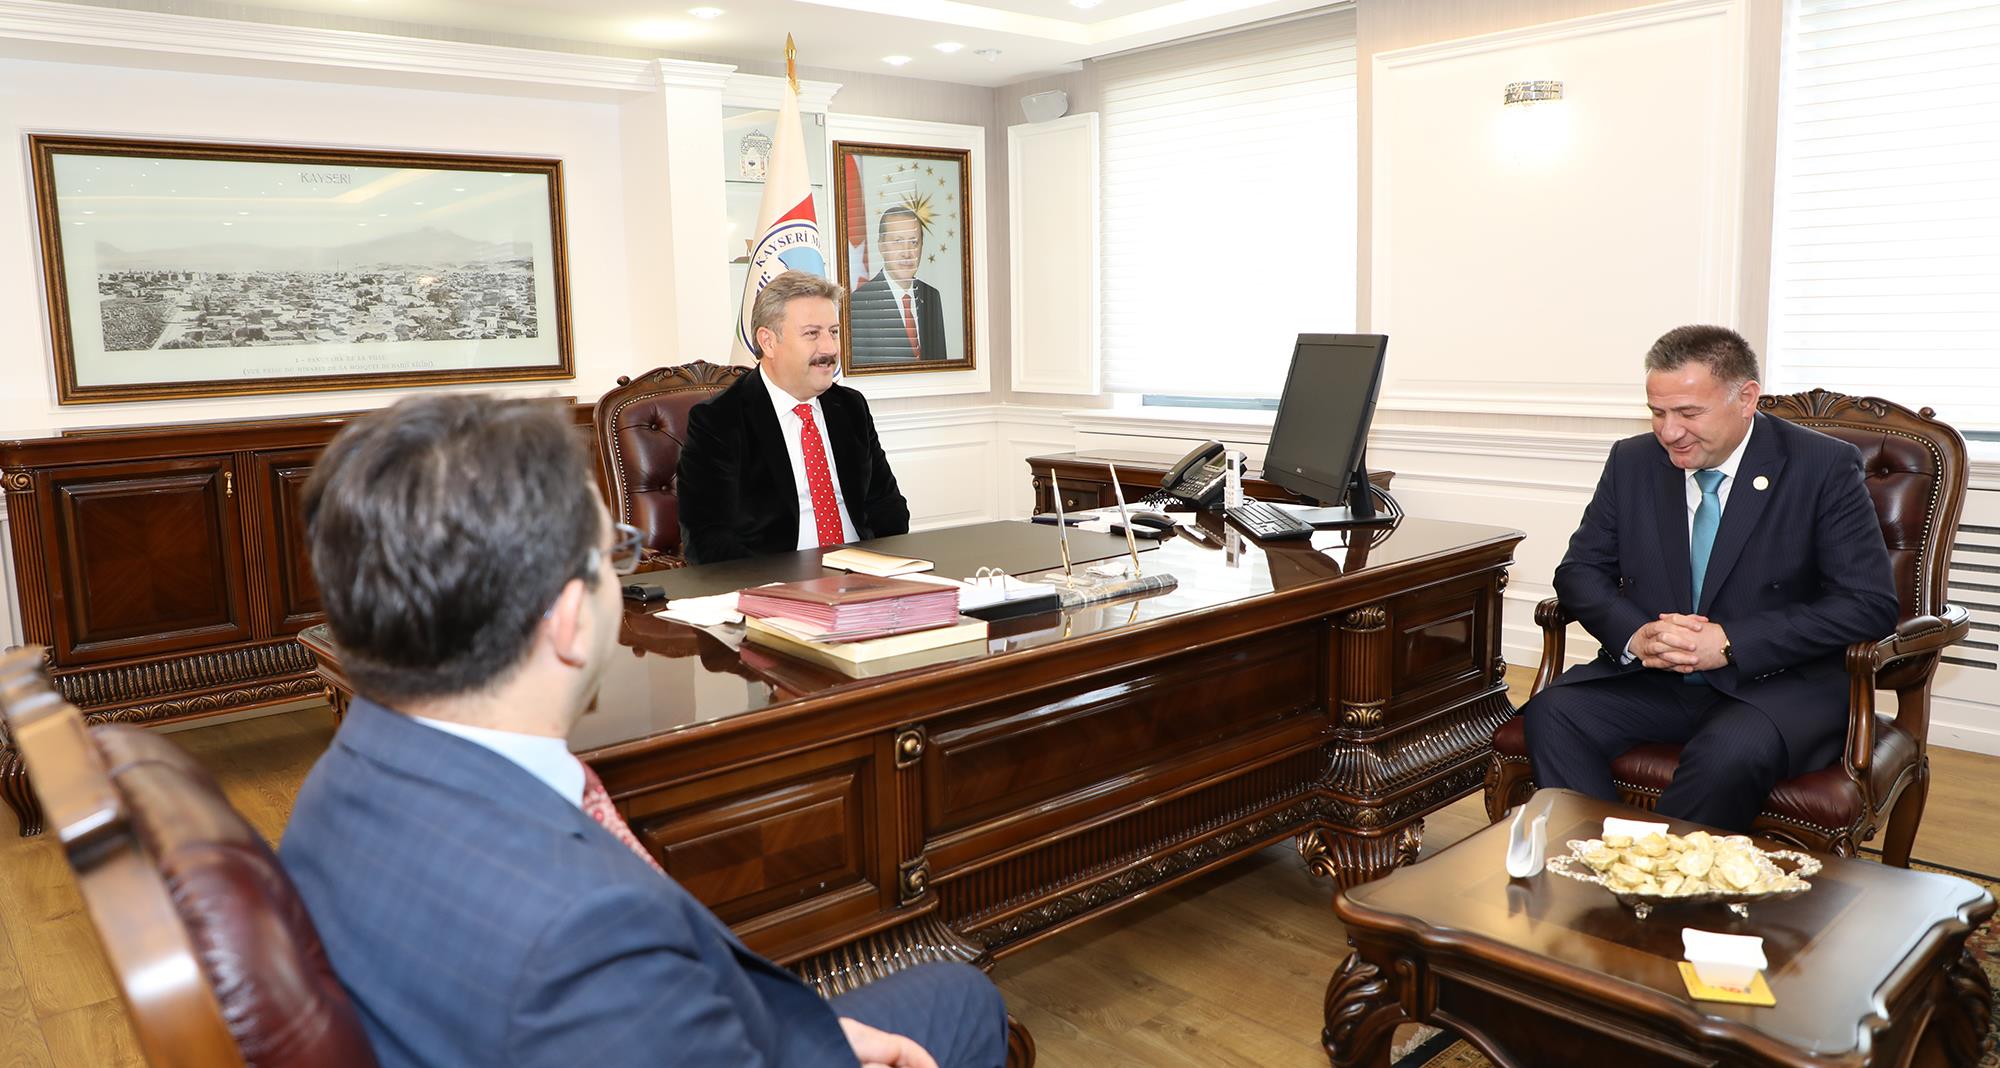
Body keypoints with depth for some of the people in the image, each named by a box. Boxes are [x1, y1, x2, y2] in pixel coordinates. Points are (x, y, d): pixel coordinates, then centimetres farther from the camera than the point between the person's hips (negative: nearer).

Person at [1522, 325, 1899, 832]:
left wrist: (1731, 643, -20)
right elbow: (1580, 570, 7)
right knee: (1551, 714, -24)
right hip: (1651, 676, 4)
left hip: (1779, 682, -3)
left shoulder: (1824, 467, -6)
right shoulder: (1633, 462, 5)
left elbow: (1869, 604, -10)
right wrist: (1634, 634, -15)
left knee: (1733, 751, -35)